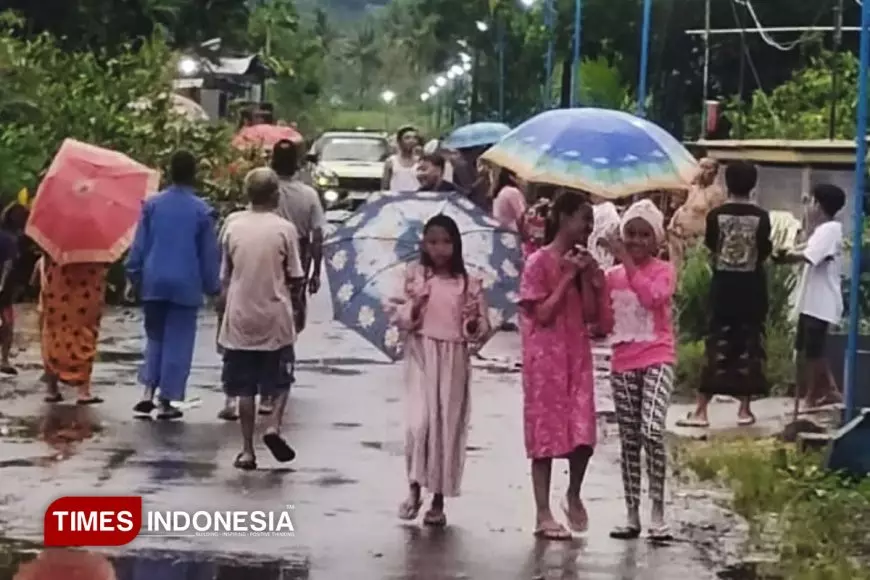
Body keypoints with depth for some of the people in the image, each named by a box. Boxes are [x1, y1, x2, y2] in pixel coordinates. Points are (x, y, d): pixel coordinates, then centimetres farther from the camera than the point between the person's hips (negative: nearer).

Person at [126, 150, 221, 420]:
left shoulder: (152, 205, 1)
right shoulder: (201, 210, -5)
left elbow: (139, 245, 3)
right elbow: (209, 254, -1)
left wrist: (135, 276, 12)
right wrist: (212, 286, 9)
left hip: (154, 281, 3)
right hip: (185, 284, -3)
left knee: (155, 337, 17)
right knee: (177, 342, 5)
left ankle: (148, 392, 4)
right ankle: (167, 401, 4)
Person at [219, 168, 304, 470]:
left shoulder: (234, 226, -1)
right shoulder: (284, 229, -8)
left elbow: (224, 276, 3)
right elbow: (295, 278, -4)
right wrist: (294, 301, 14)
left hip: (240, 318, 2)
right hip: (275, 317, -2)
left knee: (244, 388, 8)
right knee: (280, 379, 14)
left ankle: (247, 450, 7)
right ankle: (274, 425, -9)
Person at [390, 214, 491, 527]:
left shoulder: (469, 284, 2)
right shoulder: (413, 276, 1)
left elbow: (479, 332, 4)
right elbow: (399, 318, -2)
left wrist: (474, 321, -18)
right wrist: (415, 308, -21)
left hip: (454, 360, 1)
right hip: (421, 355, -1)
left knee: (449, 426, 4)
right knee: (419, 421, -15)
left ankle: (438, 500, 14)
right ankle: (414, 488, 4)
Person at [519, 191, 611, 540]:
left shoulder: (583, 262, 10)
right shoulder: (539, 262, -9)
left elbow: (591, 315, 5)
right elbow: (543, 314, -14)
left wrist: (585, 276, -6)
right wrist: (566, 278, -15)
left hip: (578, 355, 5)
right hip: (547, 357, -5)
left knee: (583, 433, -1)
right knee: (546, 432, -1)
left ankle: (573, 495, 23)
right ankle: (544, 515, 5)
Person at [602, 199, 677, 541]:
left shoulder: (664, 271, -2)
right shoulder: (612, 276, 10)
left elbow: (651, 296, -23)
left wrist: (627, 261, -23)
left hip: (657, 359, -5)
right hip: (623, 363, 5)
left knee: (652, 431, -20)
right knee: (628, 440, 8)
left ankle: (657, 513, -14)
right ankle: (632, 516, 14)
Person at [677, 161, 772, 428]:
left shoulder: (716, 215, -6)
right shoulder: (761, 216, -8)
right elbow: (765, 251, -5)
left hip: (723, 284, 1)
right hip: (751, 285, -1)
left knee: (717, 344, 3)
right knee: (750, 345, 7)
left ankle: (701, 410, -2)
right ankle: (745, 409, 8)